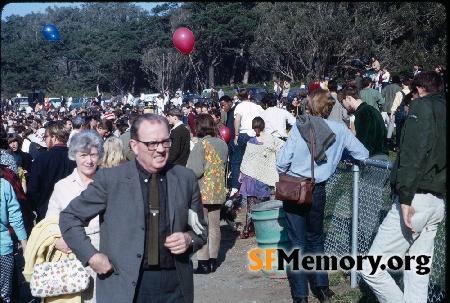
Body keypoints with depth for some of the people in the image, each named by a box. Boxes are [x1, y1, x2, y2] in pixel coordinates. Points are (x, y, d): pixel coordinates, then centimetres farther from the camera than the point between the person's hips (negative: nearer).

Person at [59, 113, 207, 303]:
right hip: (124, 287, -2)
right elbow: (69, 217, 3)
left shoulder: (186, 178, 2)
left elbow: (200, 228, 12)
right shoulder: (110, 179, -6)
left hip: (175, 286, 2)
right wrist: (92, 256, -7)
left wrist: (189, 239, -9)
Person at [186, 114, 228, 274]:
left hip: (202, 191, -6)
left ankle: (203, 263, 4)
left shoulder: (202, 144, -14)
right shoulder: (223, 144, 6)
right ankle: (212, 261, 18)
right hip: (218, 191, 6)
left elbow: (197, 170, -19)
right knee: (215, 227, 12)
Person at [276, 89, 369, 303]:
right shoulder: (339, 130, -3)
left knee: (297, 242, 8)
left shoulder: (299, 127, -8)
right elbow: (363, 155, 5)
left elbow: (282, 162, -10)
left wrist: (285, 173, 11)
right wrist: (341, 151, 24)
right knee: (315, 239, 22)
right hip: (317, 191, 2)